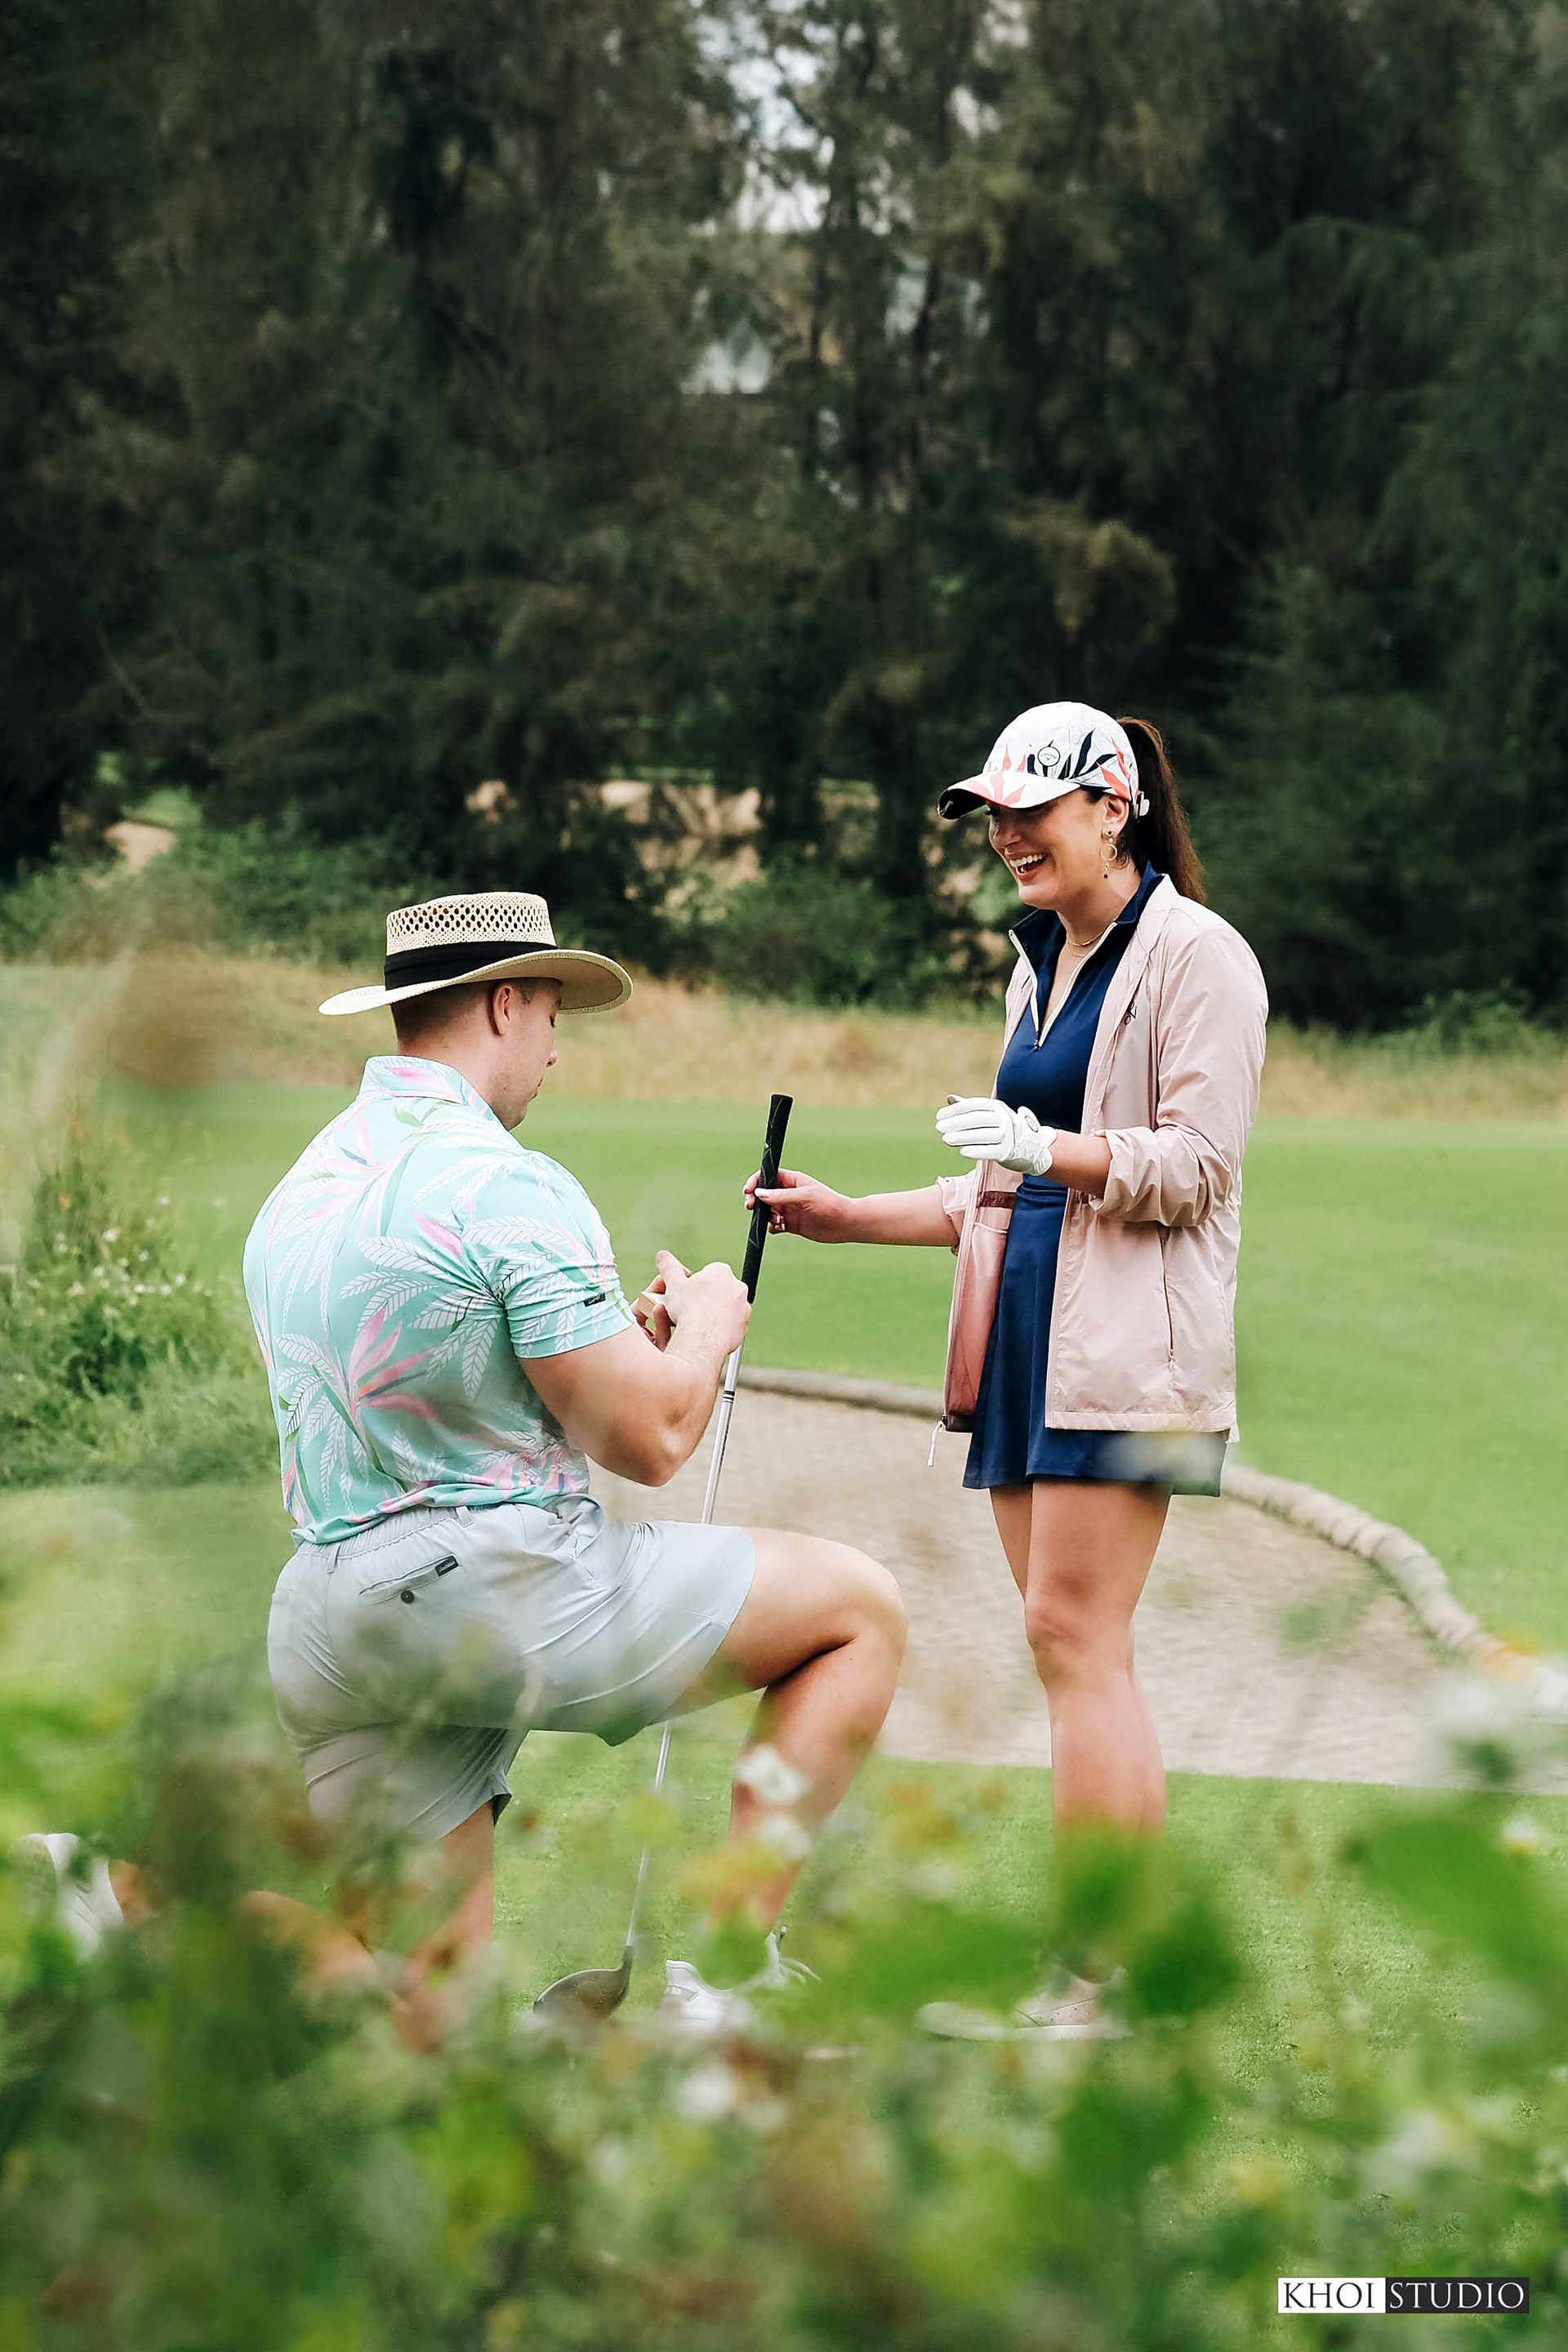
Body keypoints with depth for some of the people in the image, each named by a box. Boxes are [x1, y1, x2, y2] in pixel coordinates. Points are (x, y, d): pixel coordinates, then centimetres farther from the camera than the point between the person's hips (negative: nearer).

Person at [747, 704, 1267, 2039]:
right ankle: (1127, 1960, 6)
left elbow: (1197, 1164, -13)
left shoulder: (1195, 955, -5)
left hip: (1124, 1345, -9)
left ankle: (1102, 1972, -14)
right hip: (1027, 1338, 9)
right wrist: (851, 1218, 21)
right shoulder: (1041, 969, 22)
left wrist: (1053, 1149, -26)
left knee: (1073, 1630, -14)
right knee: (1077, 1649, 5)